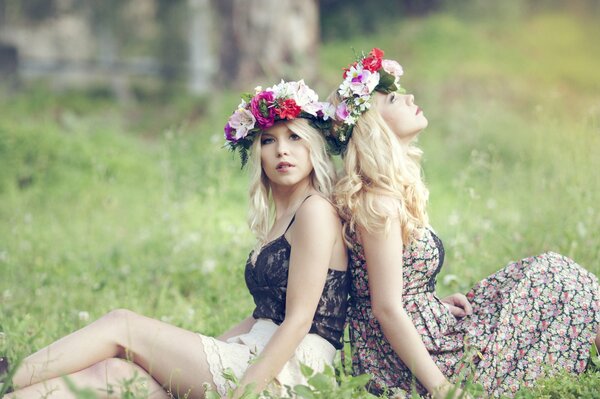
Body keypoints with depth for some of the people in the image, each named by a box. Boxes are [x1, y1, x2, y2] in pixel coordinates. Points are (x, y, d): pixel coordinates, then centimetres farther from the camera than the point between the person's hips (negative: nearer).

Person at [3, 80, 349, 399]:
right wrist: (193, 351, 13)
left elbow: (298, 320, -14)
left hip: (288, 371, -7)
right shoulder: (278, 218, 21)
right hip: (254, 357, 7)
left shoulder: (316, 210, -7)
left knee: (121, 325, -7)